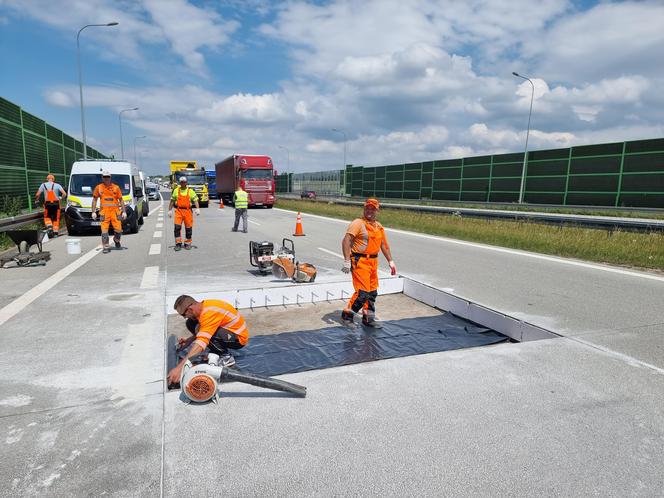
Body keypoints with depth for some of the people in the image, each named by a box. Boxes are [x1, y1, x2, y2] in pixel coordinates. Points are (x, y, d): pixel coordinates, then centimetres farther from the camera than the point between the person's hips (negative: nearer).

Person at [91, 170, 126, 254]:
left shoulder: (116, 187, 7)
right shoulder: (98, 187, 7)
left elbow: (121, 200, 9)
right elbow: (94, 200, 12)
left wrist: (124, 212, 3)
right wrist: (93, 212, 5)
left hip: (115, 211, 0)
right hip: (104, 212, 0)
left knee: (118, 230, -1)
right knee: (104, 230, -3)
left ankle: (116, 240, 29)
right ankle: (106, 247, 7)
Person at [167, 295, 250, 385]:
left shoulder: (209, 313, -30)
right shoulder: (203, 305, -4)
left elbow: (201, 343, -39)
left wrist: (179, 367, -42)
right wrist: (189, 340, 3)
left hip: (239, 338, -9)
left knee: (207, 333, -32)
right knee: (191, 324, 2)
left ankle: (226, 357, -9)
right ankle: (215, 353, 8)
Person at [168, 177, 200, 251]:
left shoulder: (190, 191, 6)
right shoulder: (176, 190, 11)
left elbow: (195, 200, -1)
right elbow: (172, 201, 15)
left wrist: (197, 208, -16)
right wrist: (170, 210, 10)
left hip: (187, 211, 0)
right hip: (178, 211, 1)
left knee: (188, 228, 3)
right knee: (177, 227, -9)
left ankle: (187, 243, 18)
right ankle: (178, 243, 0)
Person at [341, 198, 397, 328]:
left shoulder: (379, 227, 16)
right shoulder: (358, 223, -8)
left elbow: (384, 245, 23)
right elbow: (346, 241, -17)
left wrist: (390, 261, 19)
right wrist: (347, 261, -24)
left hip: (373, 262, 8)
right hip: (360, 262, -7)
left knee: (372, 292, 12)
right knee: (362, 292, -10)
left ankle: (368, 317, 25)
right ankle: (347, 313, 8)